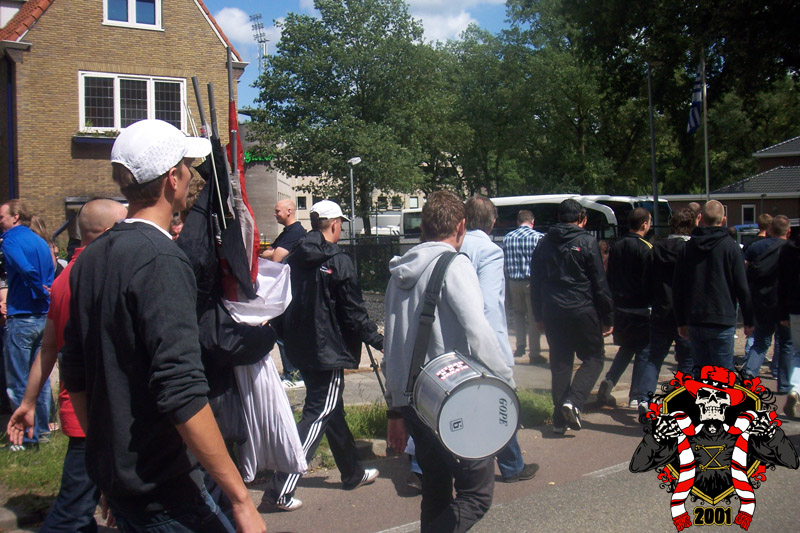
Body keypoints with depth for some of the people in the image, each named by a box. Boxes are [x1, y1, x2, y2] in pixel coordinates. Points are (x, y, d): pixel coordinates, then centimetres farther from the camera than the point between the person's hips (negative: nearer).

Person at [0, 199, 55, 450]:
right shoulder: (41, 241, 13)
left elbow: (27, 270, -27)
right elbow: (51, 276, 12)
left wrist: (41, 292, -14)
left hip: (21, 318, -8)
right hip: (44, 316, 8)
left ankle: (28, 437, 4)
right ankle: (42, 428, 23)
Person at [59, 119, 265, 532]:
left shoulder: (90, 258, 6)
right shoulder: (160, 259, -20)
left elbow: (75, 377, 13)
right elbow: (182, 394, -27)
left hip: (111, 478, 9)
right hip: (162, 490, -8)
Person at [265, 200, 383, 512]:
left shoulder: (294, 259, 6)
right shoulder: (338, 262, -15)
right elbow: (354, 313, -14)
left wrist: (287, 339, 23)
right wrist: (379, 341, -4)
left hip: (301, 350, 8)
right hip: (328, 352, -8)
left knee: (332, 409, 19)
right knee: (317, 416, -2)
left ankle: (353, 473, 34)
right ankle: (281, 489, -5)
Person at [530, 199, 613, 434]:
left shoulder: (544, 244, 9)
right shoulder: (586, 242, -5)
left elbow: (535, 283, 13)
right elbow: (600, 284, -5)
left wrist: (539, 315, 19)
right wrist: (606, 318, 1)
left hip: (552, 313, 5)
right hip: (582, 311, -4)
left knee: (560, 363, 10)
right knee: (593, 359, 8)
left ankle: (560, 419, 10)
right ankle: (573, 401, -13)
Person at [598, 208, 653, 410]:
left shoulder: (616, 247, 6)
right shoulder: (646, 249, -13)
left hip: (619, 308, 6)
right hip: (640, 309, -6)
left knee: (626, 348, 21)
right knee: (644, 352, 5)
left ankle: (608, 381, 5)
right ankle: (638, 398, 7)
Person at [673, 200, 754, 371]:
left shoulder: (688, 246, 4)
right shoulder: (730, 246, -5)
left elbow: (677, 288, 6)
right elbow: (742, 288, -5)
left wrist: (681, 321, 14)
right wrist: (748, 321, 6)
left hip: (694, 321, 4)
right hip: (722, 321, -3)